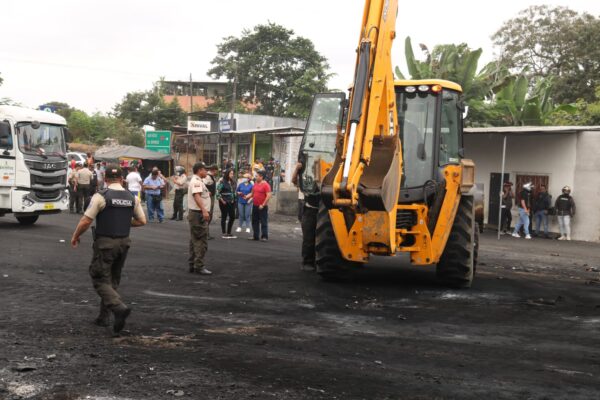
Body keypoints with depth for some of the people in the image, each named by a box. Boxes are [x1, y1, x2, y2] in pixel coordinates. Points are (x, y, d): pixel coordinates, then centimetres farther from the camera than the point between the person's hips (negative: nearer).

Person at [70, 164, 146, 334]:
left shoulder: (101, 196, -12)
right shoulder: (132, 198, 3)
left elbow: (85, 221, -13)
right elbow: (142, 221, 10)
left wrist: (75, 236, 4)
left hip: (105, 243, -5)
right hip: (124, 243, 5)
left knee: (100, 280, 1)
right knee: (113, 280, 17)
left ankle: (119, 307, -20)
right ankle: (104, 317, 21)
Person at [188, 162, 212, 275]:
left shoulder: (197, 181, 19)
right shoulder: (197, 181, -15)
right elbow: (196, 196, -29)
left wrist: (206, 194, 33)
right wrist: (204, 210, -39)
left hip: (197, 214, 11)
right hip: (199, 214, -11)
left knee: (195, 240, 14)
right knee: (201, 241, -10)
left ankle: (192, 265, 19)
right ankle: (199, 266, -11)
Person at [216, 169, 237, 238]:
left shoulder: (232, 182, 10)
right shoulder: (222, 182, -11)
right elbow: (217, 192, -13)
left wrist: (234, 199, 8)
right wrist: (222, 200, -14)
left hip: (231, 202, 7)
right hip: (224, 203, -7)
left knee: (232, 217, 7)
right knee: (224, 217, 1)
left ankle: (229, 233, 18)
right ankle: (224, 233, 9)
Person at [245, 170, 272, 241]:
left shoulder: (265, 185, -12)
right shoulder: (255, 184, 11)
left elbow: (268, 196, -17)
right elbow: (252, 193, 20)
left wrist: (263, 205, -18)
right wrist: (246, 197, 2)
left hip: (262, 207, -8)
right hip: (255, 206, 8)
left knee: (263, 222, -4)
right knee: (255, 221, 11)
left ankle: (264, 236, 0)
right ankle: (255, 236, 19)